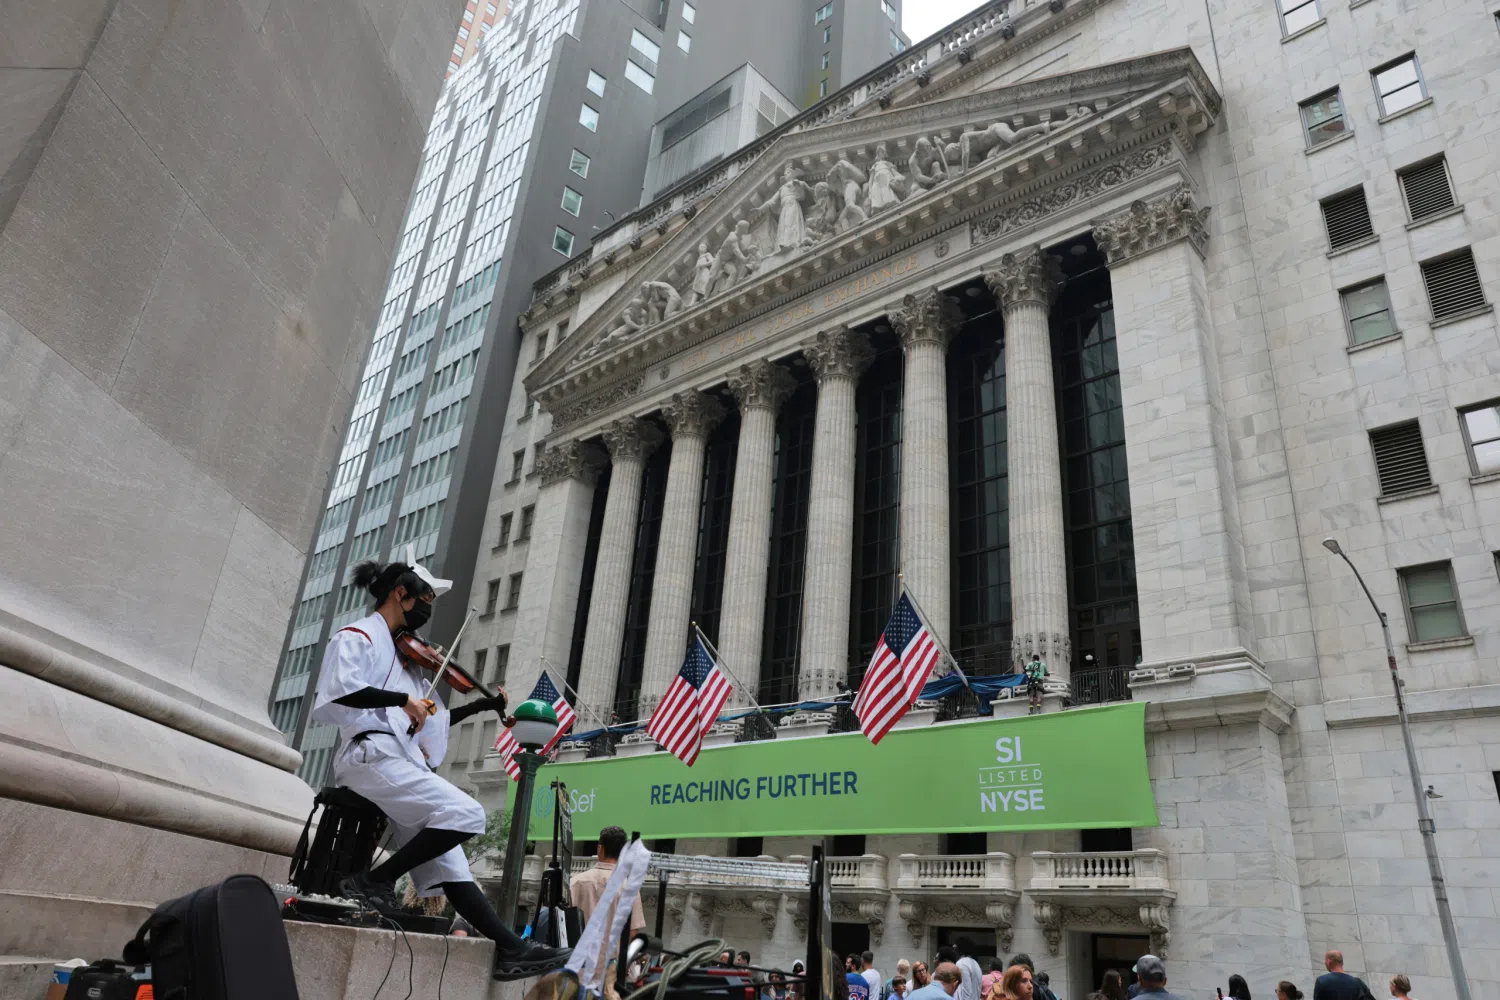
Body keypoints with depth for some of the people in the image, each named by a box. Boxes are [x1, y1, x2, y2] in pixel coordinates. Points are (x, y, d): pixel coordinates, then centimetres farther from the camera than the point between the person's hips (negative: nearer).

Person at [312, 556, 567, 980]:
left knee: (449, 867, 4)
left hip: (401, 760, 8)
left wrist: (482, 705, 20)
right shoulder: (357, 636, -1)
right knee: (466, 813, -23)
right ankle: (375, 881, -11)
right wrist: (403, 699, -20)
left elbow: (429, 720, 25)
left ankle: (510, 949, 4)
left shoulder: (403, 655, 23)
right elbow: (339, 691, -22)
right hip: (373, 755, -8)